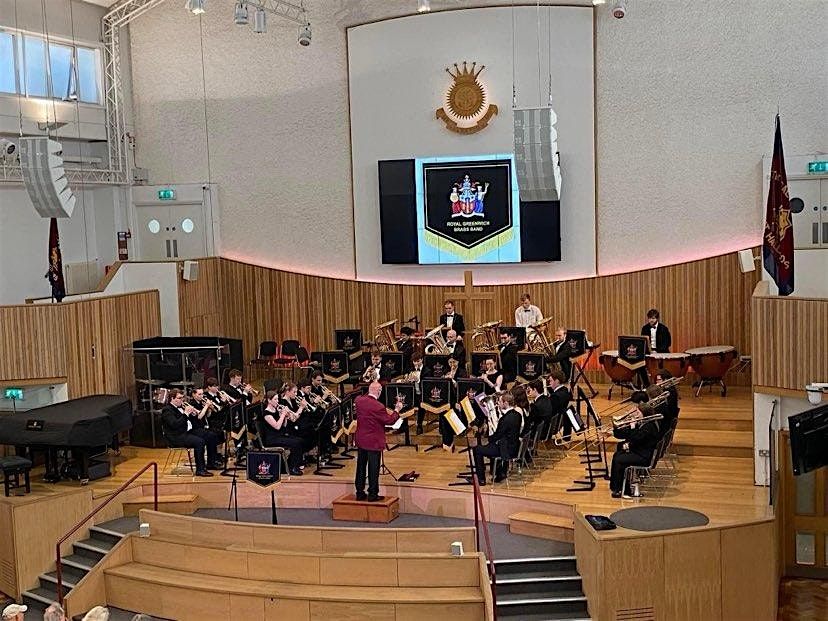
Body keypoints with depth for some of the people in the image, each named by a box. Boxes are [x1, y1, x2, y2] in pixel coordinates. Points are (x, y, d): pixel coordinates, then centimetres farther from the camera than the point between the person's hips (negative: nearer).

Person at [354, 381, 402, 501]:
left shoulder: (359, 400, -6)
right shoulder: (378, 407, -24)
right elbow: (390, 421, -14)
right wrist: (397, 410, 0)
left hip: (360, 440, 6)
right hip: (373, 442, -6)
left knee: (361, 467, 15)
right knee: (373, 469, 4)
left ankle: (360, 492, 22)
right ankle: (372, 494, 10)